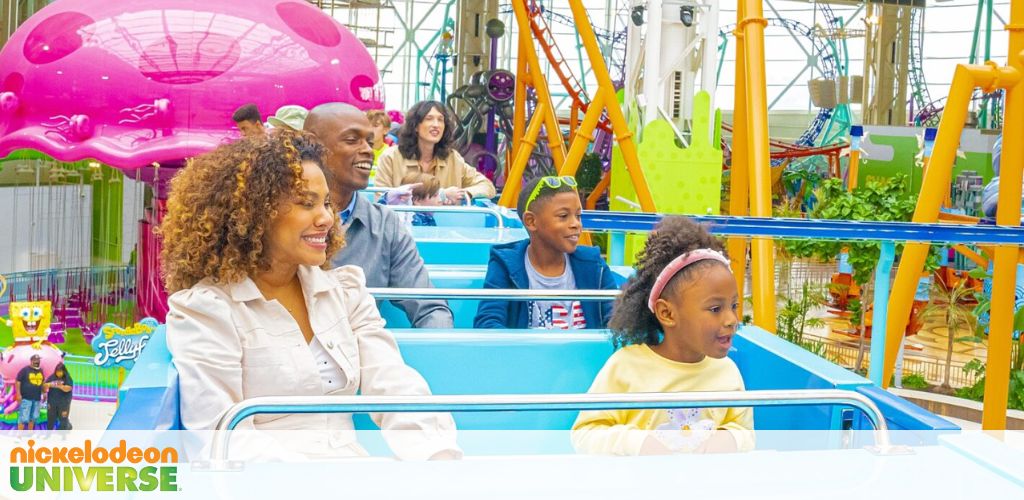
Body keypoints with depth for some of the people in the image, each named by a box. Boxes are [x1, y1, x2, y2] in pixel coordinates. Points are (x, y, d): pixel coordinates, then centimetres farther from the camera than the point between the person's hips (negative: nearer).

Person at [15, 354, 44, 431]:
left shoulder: (40, 371, 12)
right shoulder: (25, 370, -6)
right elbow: (17, 381, -7)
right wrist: (18, 394, -14)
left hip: (37, 399, 6)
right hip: (26, 398, -6)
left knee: (33, 418, 11)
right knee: (23, 418, -8)